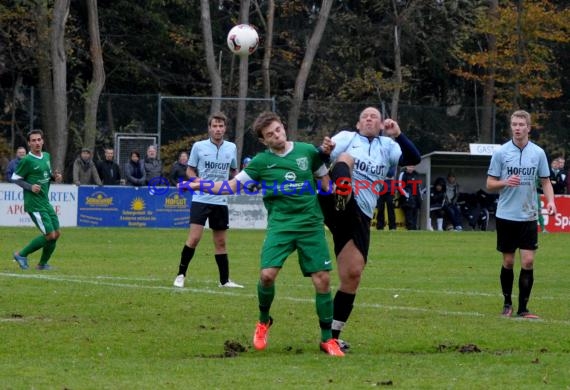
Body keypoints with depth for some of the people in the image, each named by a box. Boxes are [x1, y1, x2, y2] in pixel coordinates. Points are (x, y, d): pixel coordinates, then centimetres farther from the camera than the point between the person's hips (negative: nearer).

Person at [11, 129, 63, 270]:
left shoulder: (47, 156, 9)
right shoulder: (27, 160, -13)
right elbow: (15, 178, -7)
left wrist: (55, 177, 2)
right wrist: (30, 187, -20)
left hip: (46, 202, 8)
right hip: (35, 204, -8)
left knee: (56, 234, 7)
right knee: (50, 235, -12)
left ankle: (43, 264, 22)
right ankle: (22, 255, 4)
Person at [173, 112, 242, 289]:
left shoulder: (231, 148, 6)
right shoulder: (199, 146, -2)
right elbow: (190, 171, 4)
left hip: (221, 201, 3)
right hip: (201, 199, -3)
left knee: (220, 242, 9)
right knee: (194, 238, -12)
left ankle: (224, 280, 15)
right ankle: (181, 274, 0)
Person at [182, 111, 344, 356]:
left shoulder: (308, 152, 4)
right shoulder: (262, 161, 2)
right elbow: (231, 186, 4)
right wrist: (198, 186, -5)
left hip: (310, 224, 1)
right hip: (280, 224, -1)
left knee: (322, 279, -5)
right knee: (267, 274, -17)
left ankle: (327, 339, 7)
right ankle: (263, 321, 12)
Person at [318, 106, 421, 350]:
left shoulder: (387, 146, 18)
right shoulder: (346, 138, 12)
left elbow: (414, 159, 2)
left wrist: (398, 136, -13)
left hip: (359, 216, 3)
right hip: (332, 204, -3)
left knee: (353, 274, -2)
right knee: (346, 158, -26)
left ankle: (333, 335, 8)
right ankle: (341, 196, -61)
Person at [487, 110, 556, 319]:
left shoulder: (538, 153, 3)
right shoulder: (501, 152, -2)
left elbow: (545, 181, 9)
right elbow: (490, 184, 1)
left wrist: (550, 201, -9)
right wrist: (505, 182, -20)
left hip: (528, 216, 1)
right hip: (506, 215, -1)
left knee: (528, 261, -7)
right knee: (508, 262, 5)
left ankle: (523, 308, -1)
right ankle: (507, 304, 21)